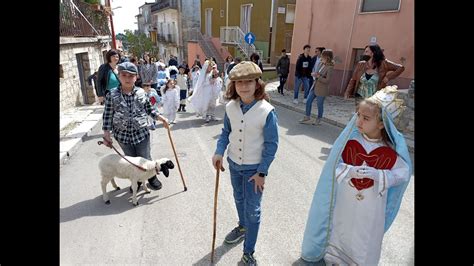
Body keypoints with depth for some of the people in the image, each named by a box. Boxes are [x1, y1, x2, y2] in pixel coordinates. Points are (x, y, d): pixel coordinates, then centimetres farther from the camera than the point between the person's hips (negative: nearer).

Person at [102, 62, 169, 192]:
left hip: (141, 133, 0)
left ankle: (152, 177, 35)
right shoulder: (112, 95, -9)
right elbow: (107, 115, -4)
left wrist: (160, 117, -5)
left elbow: (149, 109, 7)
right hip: (123, 135, 0)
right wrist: (106, 134, -6)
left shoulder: (141, 93, -6)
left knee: (145, 159, 10)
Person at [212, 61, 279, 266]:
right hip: (234, 164, 5)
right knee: (239, 200, 26)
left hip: (254, 168, -5)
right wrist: (219, 151, -10)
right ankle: (243, 227, 55)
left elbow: (271, 145, -16)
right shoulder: (230, 107, -9)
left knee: (252, 210, 6)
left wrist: (262, 172, -15)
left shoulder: (267, 111, -23)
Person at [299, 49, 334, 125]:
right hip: (315, 86, 8)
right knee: (308, 101, 9)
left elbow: (327, 81, -21)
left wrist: (318, 76, -22)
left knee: (320, 105, 7)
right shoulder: (322, 64, 5)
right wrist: (315, 74, -1)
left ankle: (318, 120, 26)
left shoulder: (330, 67, -18)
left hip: (322, 89, -8)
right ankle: (307, 117, 23)